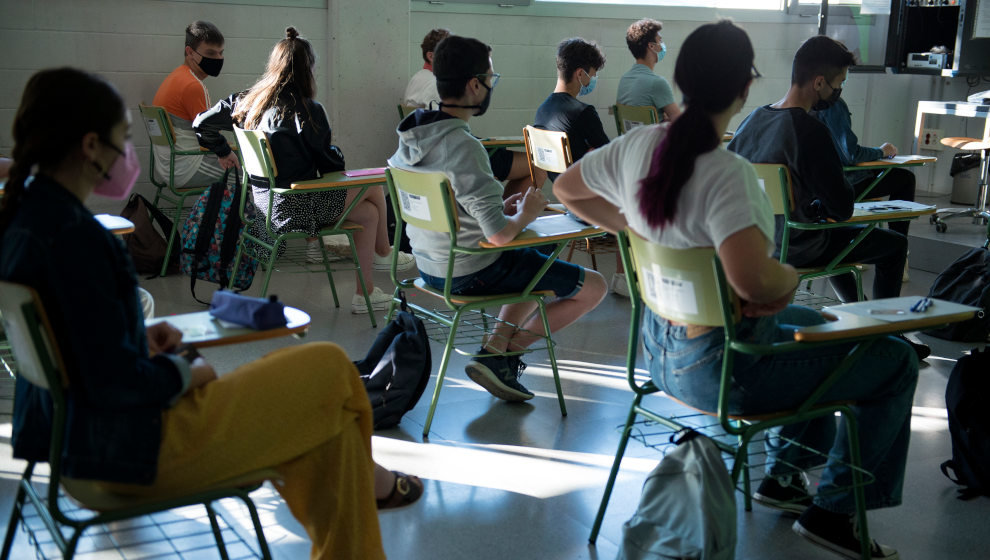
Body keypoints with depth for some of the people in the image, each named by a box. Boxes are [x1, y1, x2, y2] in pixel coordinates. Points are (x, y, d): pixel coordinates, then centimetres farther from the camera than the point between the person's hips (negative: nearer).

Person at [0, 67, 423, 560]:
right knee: (330, 371, 2)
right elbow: (113, 381, -26)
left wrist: (140, 337, 6)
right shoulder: (73, 235, -27)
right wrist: (185, 373, -9)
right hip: (128, 443, -10)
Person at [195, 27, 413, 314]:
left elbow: (202, 123, 9)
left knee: (369, 212, 20)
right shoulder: (307, 110, -18)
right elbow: (329, 163, -8)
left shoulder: (247, 101, 2)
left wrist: (224, 152, 25)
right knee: (374, 189, 13)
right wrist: (338, 155, 15)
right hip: (295, 206, -8)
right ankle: (383, 255, 37)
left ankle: (365, 293, 27)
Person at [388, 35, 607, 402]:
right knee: (594, 286, 5)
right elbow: (500, 234, -31)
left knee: (545, 271, 32)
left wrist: (499, 207, 7)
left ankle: (495, 348, 15)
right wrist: (524, 215, -11)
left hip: (430, 267, 9)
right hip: (470, 274, -9)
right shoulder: (464, 147, -27)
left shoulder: (411, 135, 1)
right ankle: (502, 355, 4)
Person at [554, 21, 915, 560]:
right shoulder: (727, 173, -29)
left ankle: (783, 473, 38)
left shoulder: (636, 145, -6)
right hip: (720, 368, -8)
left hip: (662, 348, 9)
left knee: (815, 324, 33)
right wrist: (791, 275, -19)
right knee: (896, 361, 6)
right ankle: (832, 510, 16)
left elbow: (567, 189, 11)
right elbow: (754, 280, -41)